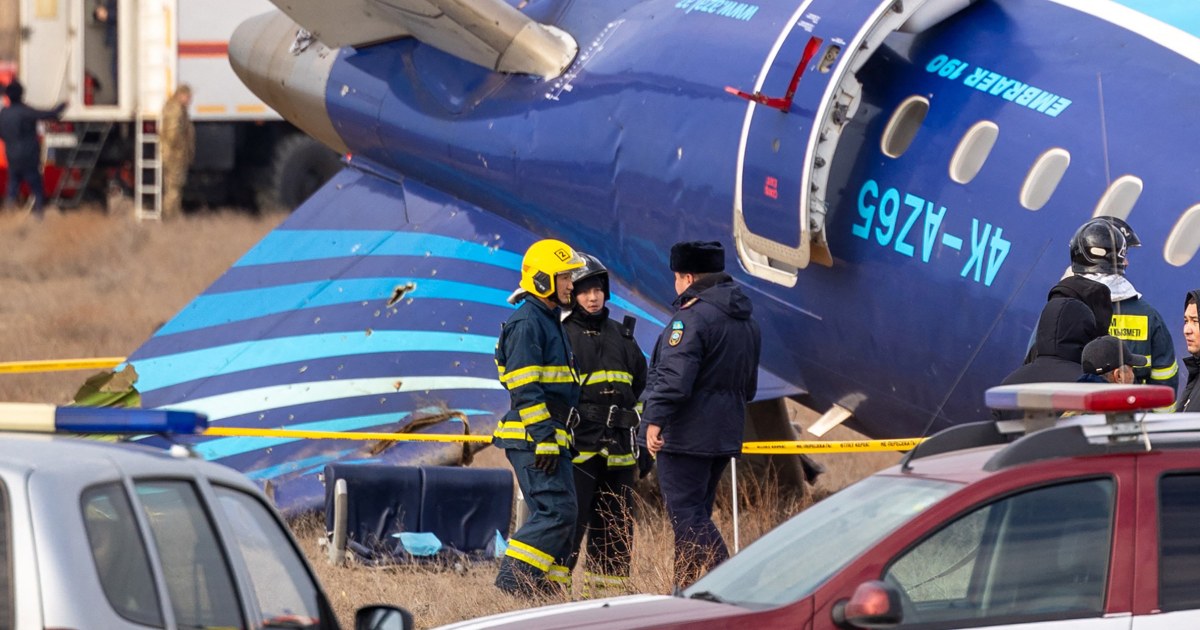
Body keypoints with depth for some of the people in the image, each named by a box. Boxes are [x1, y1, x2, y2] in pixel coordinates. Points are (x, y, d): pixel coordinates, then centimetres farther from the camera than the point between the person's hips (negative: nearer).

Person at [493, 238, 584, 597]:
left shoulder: (550, 322, 22)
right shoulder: (526, 324, -12)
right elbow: (526, 390, -19)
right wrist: (544, 439, -22)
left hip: (550, 439, 11)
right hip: (533, 440, -11)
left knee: (556, 515, 9)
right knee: (557, 512, -15)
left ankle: (546, 590, 11)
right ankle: (511, 586, -15)